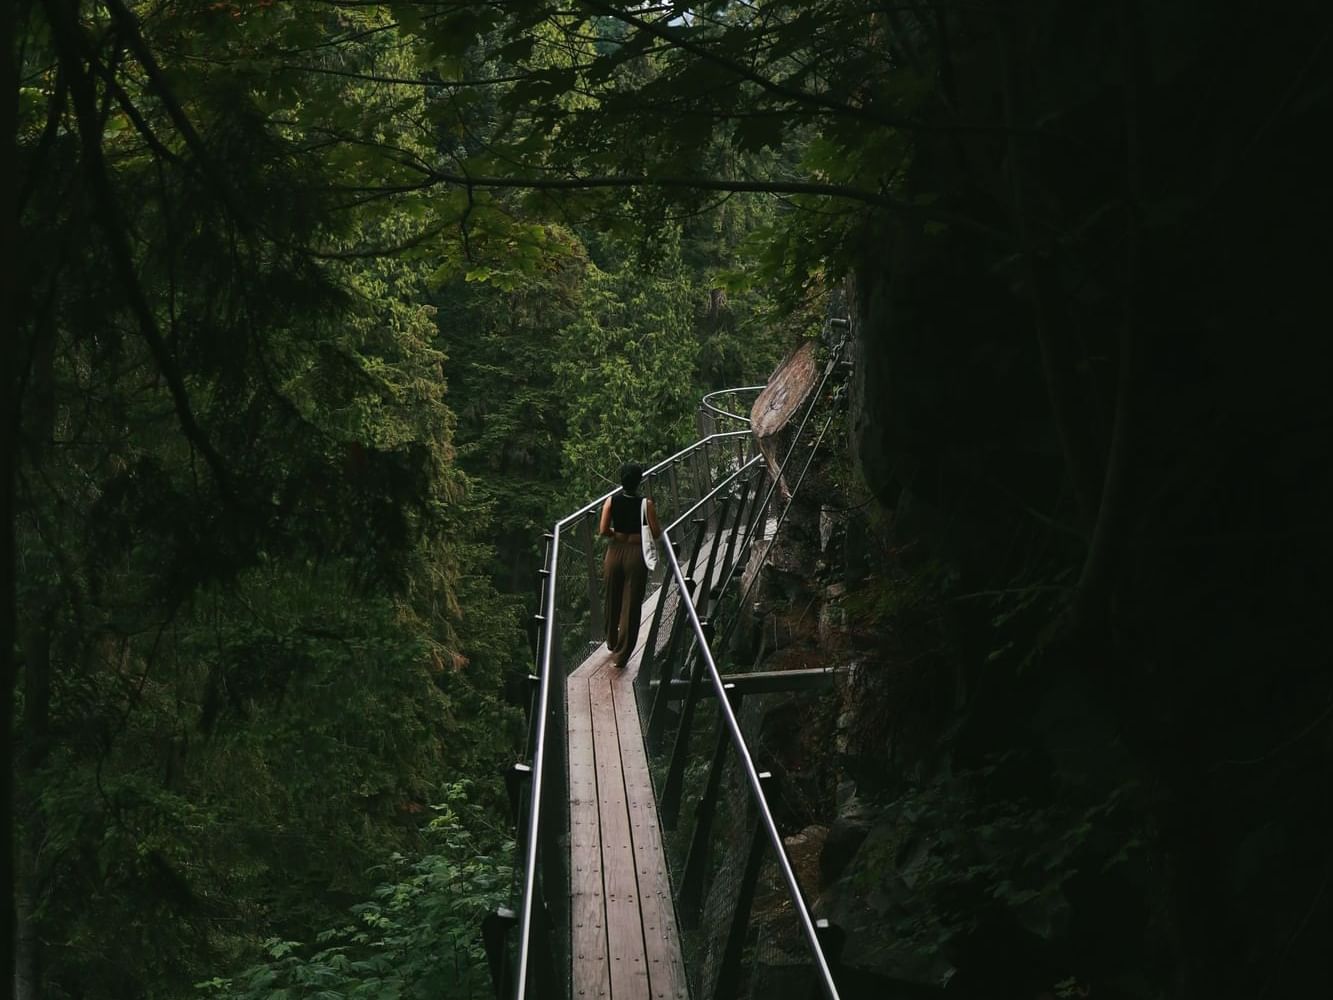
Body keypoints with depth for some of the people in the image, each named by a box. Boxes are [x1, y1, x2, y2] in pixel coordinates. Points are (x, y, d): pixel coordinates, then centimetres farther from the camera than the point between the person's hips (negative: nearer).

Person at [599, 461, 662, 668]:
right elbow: (656, 533, -10)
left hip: (615, 552, 3)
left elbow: (603, 531, -7)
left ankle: (612, 643, 39)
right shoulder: (646, 504, -13)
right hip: (636, 553, -3)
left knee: (613, 601, 21)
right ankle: (622, 654, 6)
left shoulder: (611, 501, -7)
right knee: (631, 605, 4)